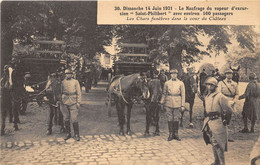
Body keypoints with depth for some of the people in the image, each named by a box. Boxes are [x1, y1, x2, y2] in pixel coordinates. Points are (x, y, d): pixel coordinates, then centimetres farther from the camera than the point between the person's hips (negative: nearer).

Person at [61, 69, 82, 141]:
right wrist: (60, 102, 8)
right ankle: (68, 134, 19)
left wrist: (78, 102, -5)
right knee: (66, 119, 7)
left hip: (73, 103, -2)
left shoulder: (75, 82, 4)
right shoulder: (62, 82, 9)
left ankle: (76, 134, 7)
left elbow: (79, 93, 2)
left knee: (74, 119, -5)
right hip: (64, 103, 2)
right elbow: (60, 92, 14)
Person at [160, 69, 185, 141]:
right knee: (170, 119, 2)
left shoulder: (181, 83, 2)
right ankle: (170, 134, 10)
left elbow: (183, 94, 2)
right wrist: (162, 103, 9)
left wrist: (182, 105, -2)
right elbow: (164, 93, 11)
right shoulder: (167, 83, 4)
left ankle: (176, 134, 15)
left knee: (176, 119, 4)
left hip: (177, 103, 0)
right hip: (169, 104, 1)